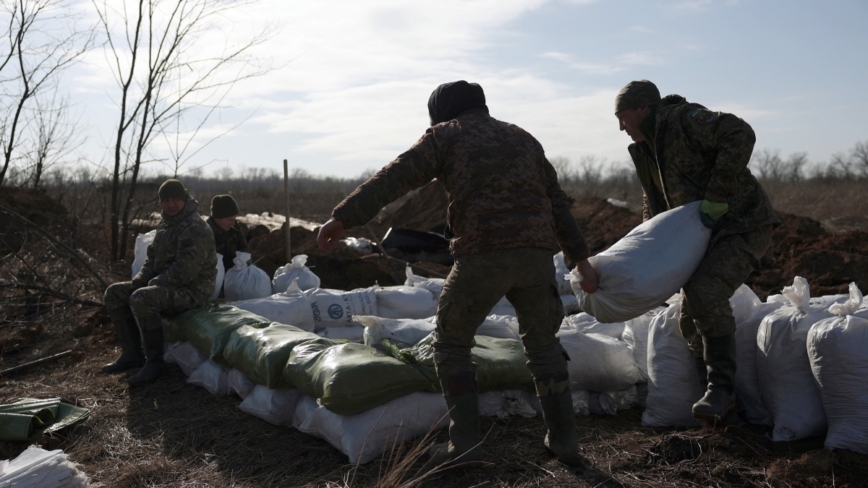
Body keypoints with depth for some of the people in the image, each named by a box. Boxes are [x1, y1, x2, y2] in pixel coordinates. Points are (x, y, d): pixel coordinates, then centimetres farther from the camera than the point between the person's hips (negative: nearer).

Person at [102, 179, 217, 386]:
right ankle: (131, 354, 8)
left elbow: (184, 272, -24)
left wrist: (155, 282, -15)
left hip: (192, 290, -10)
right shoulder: (165, 225, 14)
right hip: (165, 285, 10)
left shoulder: (195, 229, -18)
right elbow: (153, 258, 20)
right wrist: (139, 280, 2)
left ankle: (154, 362, -20)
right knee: (114, 293, 6)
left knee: (141, 299, -33)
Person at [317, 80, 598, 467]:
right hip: (537, 252, 5)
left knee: (451, 341, 13)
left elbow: (394, 177, -1)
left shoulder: (445, 135, 13)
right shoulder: (521, 138, 28)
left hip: (483, 253, -5)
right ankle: (564, 440, 23)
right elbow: (557, 202, 24)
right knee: (542, 342, 23)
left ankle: (465, 443, 8)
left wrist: (343, 217, -4)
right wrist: (580, 257, 25)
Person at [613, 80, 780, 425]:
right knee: (689, 319, 6)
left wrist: (716, 197, -29)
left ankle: (721, 389, -19)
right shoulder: (646, 149, 12)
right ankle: (719, 398, 19)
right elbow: (654, 201, 24)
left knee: (705, 291, -29)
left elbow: (740, 136, -30)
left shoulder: (685, 119, -15)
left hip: (743, 225, -10)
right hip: (707, 234, 10)